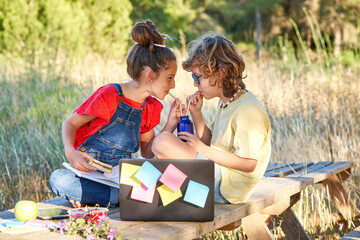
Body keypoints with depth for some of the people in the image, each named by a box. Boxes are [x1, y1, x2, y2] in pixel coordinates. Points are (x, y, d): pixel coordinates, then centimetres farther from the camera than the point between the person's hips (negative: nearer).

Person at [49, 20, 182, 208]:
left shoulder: (151, 108, 7)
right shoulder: (109, 96, -12)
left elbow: (148, 153, 13)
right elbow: (70, 124, -5)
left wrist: (170, 126, -1)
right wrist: (70, 153, -26)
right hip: (87, 171, -5)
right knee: (59, 179, -37)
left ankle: (90, 198, -15)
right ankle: (122, 197, -28)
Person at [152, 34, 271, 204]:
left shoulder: (248, 111, -20)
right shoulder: (225, 103, 11)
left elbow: (249, 164, -24)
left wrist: (202, 149, -21)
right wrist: (196, 113, 4)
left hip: (225, 187, -10)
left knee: (163, 142, -20)